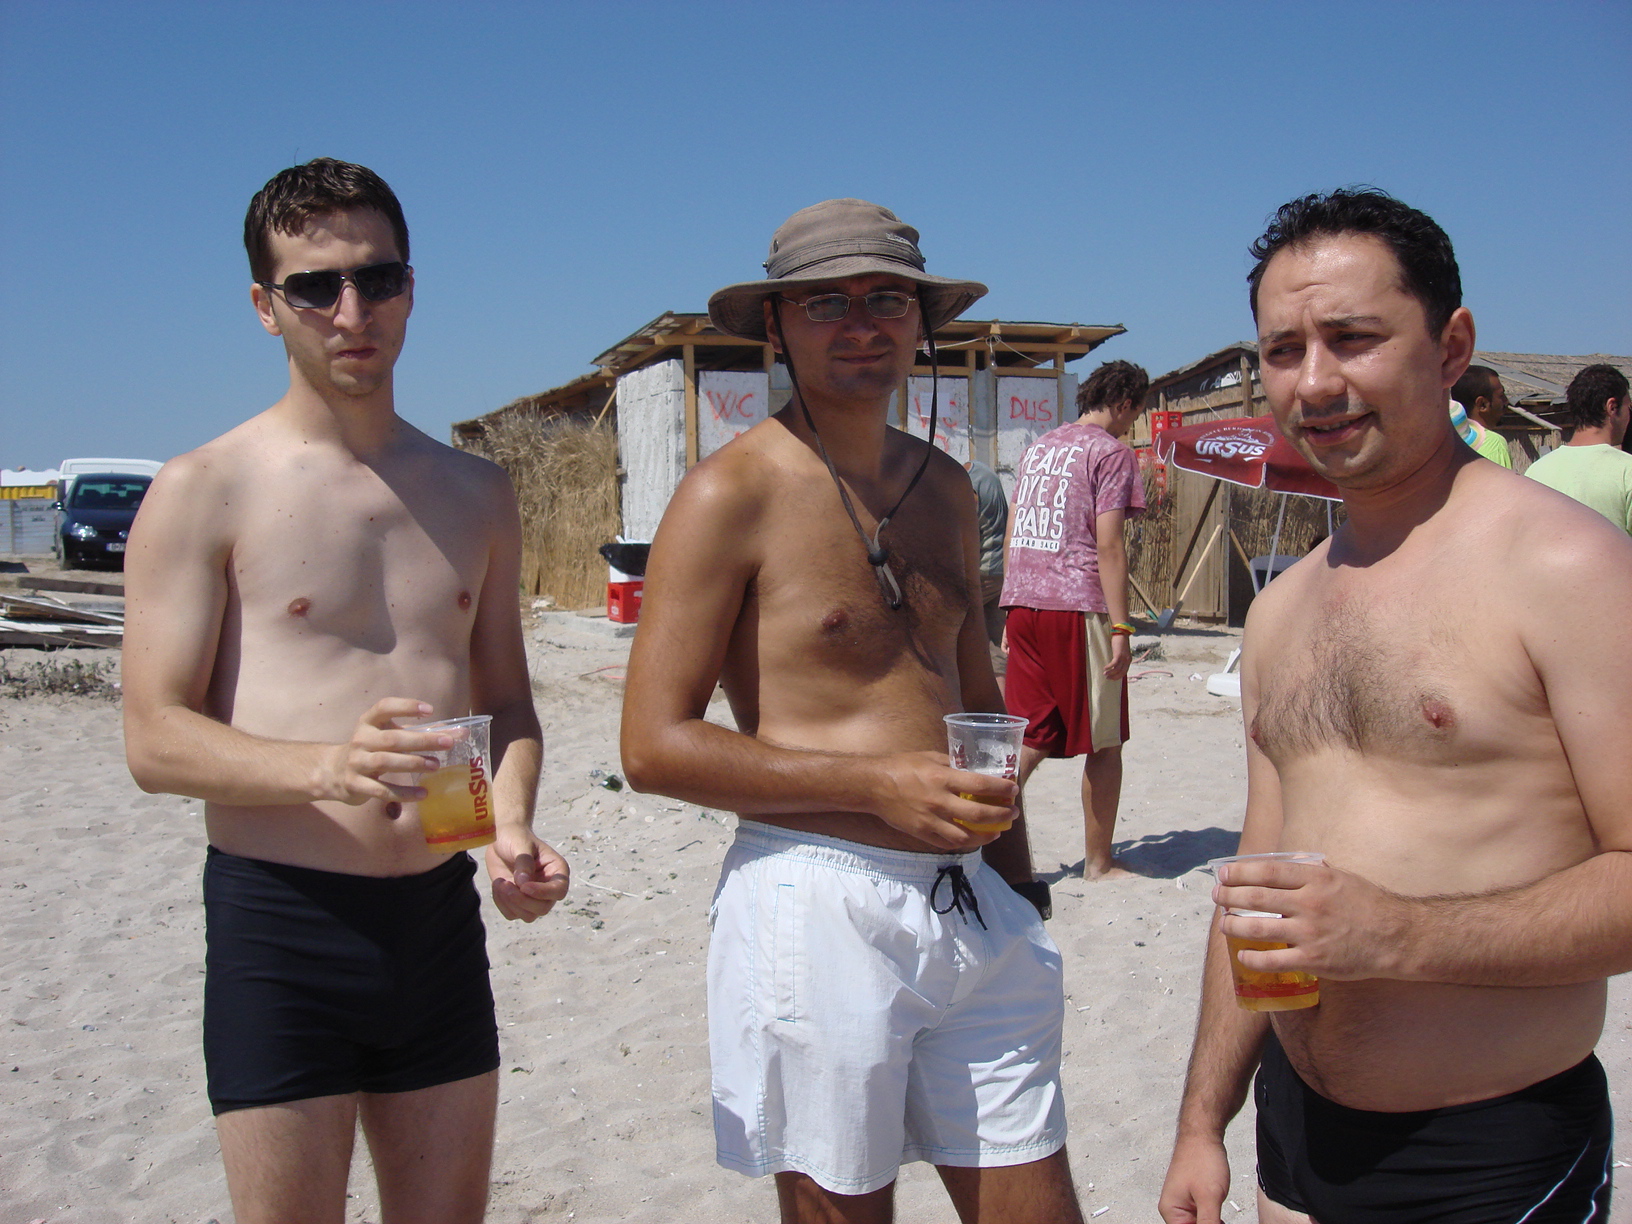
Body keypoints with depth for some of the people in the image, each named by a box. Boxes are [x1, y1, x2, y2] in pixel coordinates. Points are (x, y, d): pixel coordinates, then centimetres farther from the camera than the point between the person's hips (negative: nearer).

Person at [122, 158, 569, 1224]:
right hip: (279, 924, -4)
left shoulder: (477, 493, 11)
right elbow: (155, 739, -9)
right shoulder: (205, 493, -4)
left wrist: (511, 826, -4)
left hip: (441, 919, 5)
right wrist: (330, 766, -27)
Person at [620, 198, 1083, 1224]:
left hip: (974, 909, 6)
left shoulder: (944, 485, 13)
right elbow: (654, 744, -11)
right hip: (819, 902, -6)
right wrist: (875, 783, -16)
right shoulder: (734, 493, -8)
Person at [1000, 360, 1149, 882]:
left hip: (1024, 603, 7)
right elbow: (1107, 545, -12)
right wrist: (1121, 628, -13)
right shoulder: (1111, 452, -4)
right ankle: (1098, 863, 14)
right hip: (1080, 605, -7)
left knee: (1031, 737, 9)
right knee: (1103, 743, 6)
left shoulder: (1038, 447, 18)